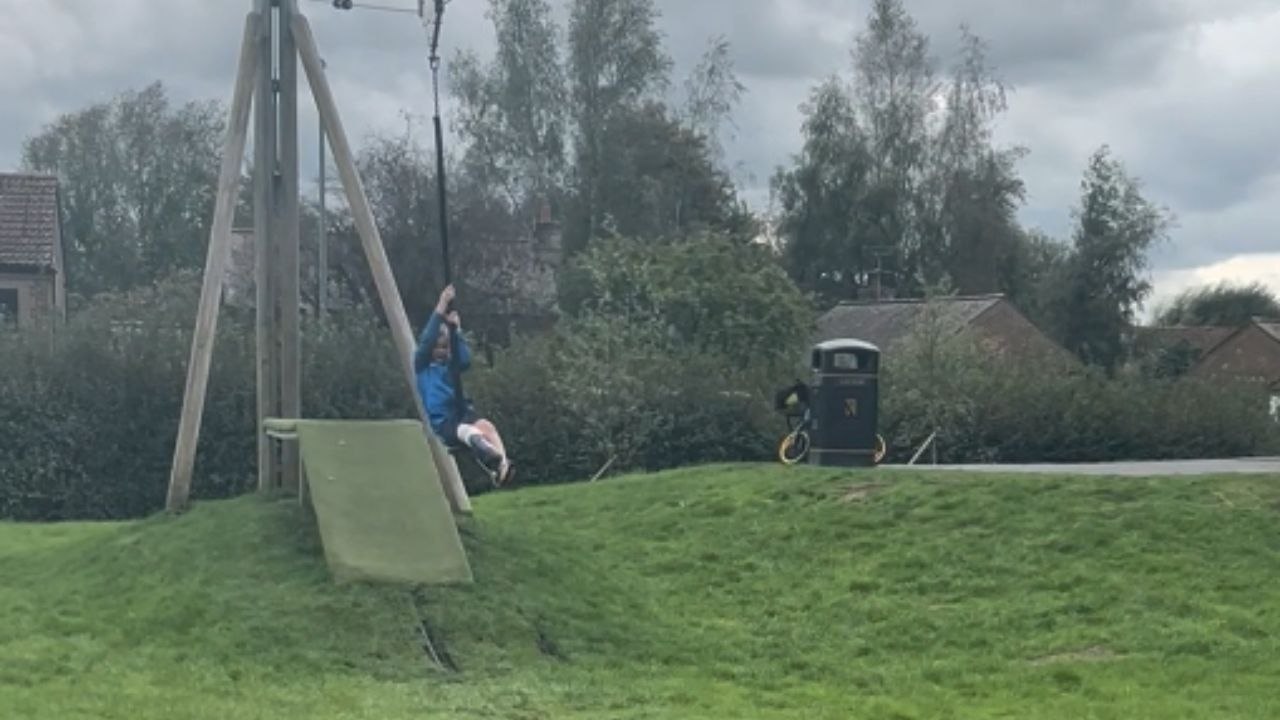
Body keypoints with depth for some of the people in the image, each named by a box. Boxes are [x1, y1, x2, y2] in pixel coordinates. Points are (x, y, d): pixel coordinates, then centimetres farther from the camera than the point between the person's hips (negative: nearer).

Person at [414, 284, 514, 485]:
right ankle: (497, 464, -64)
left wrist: (456, 330, -7)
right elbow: (426, 340, -8)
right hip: (441, 423, -4)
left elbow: (466, 360, -1)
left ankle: (502, 465, -52)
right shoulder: (421, 365, 8)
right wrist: (441, 308, -12)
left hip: (460, 413, 4)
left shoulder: (450, 365, 21)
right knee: (470, 432, -37)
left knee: (486, 426, -31)